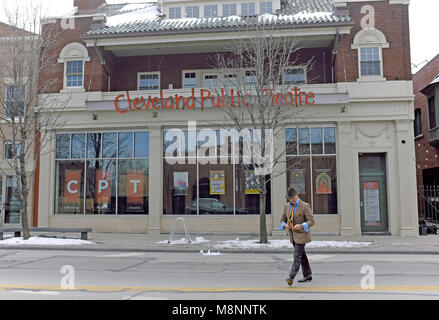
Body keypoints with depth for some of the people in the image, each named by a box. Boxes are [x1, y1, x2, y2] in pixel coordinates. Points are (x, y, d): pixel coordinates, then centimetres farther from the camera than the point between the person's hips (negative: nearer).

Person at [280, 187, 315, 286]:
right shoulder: (287, 206, 4)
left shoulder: (305, 206, -14)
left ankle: (291, 277, -13)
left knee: (297, 256, -11)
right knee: (302, 256, 16)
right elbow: (283, 219, 11)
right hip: (293, 235, 7)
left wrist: (300, 225, -31)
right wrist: (285, 225, -12)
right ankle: (307, 275, 27)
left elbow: (311, 221, -16)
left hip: (301, 235, -7)